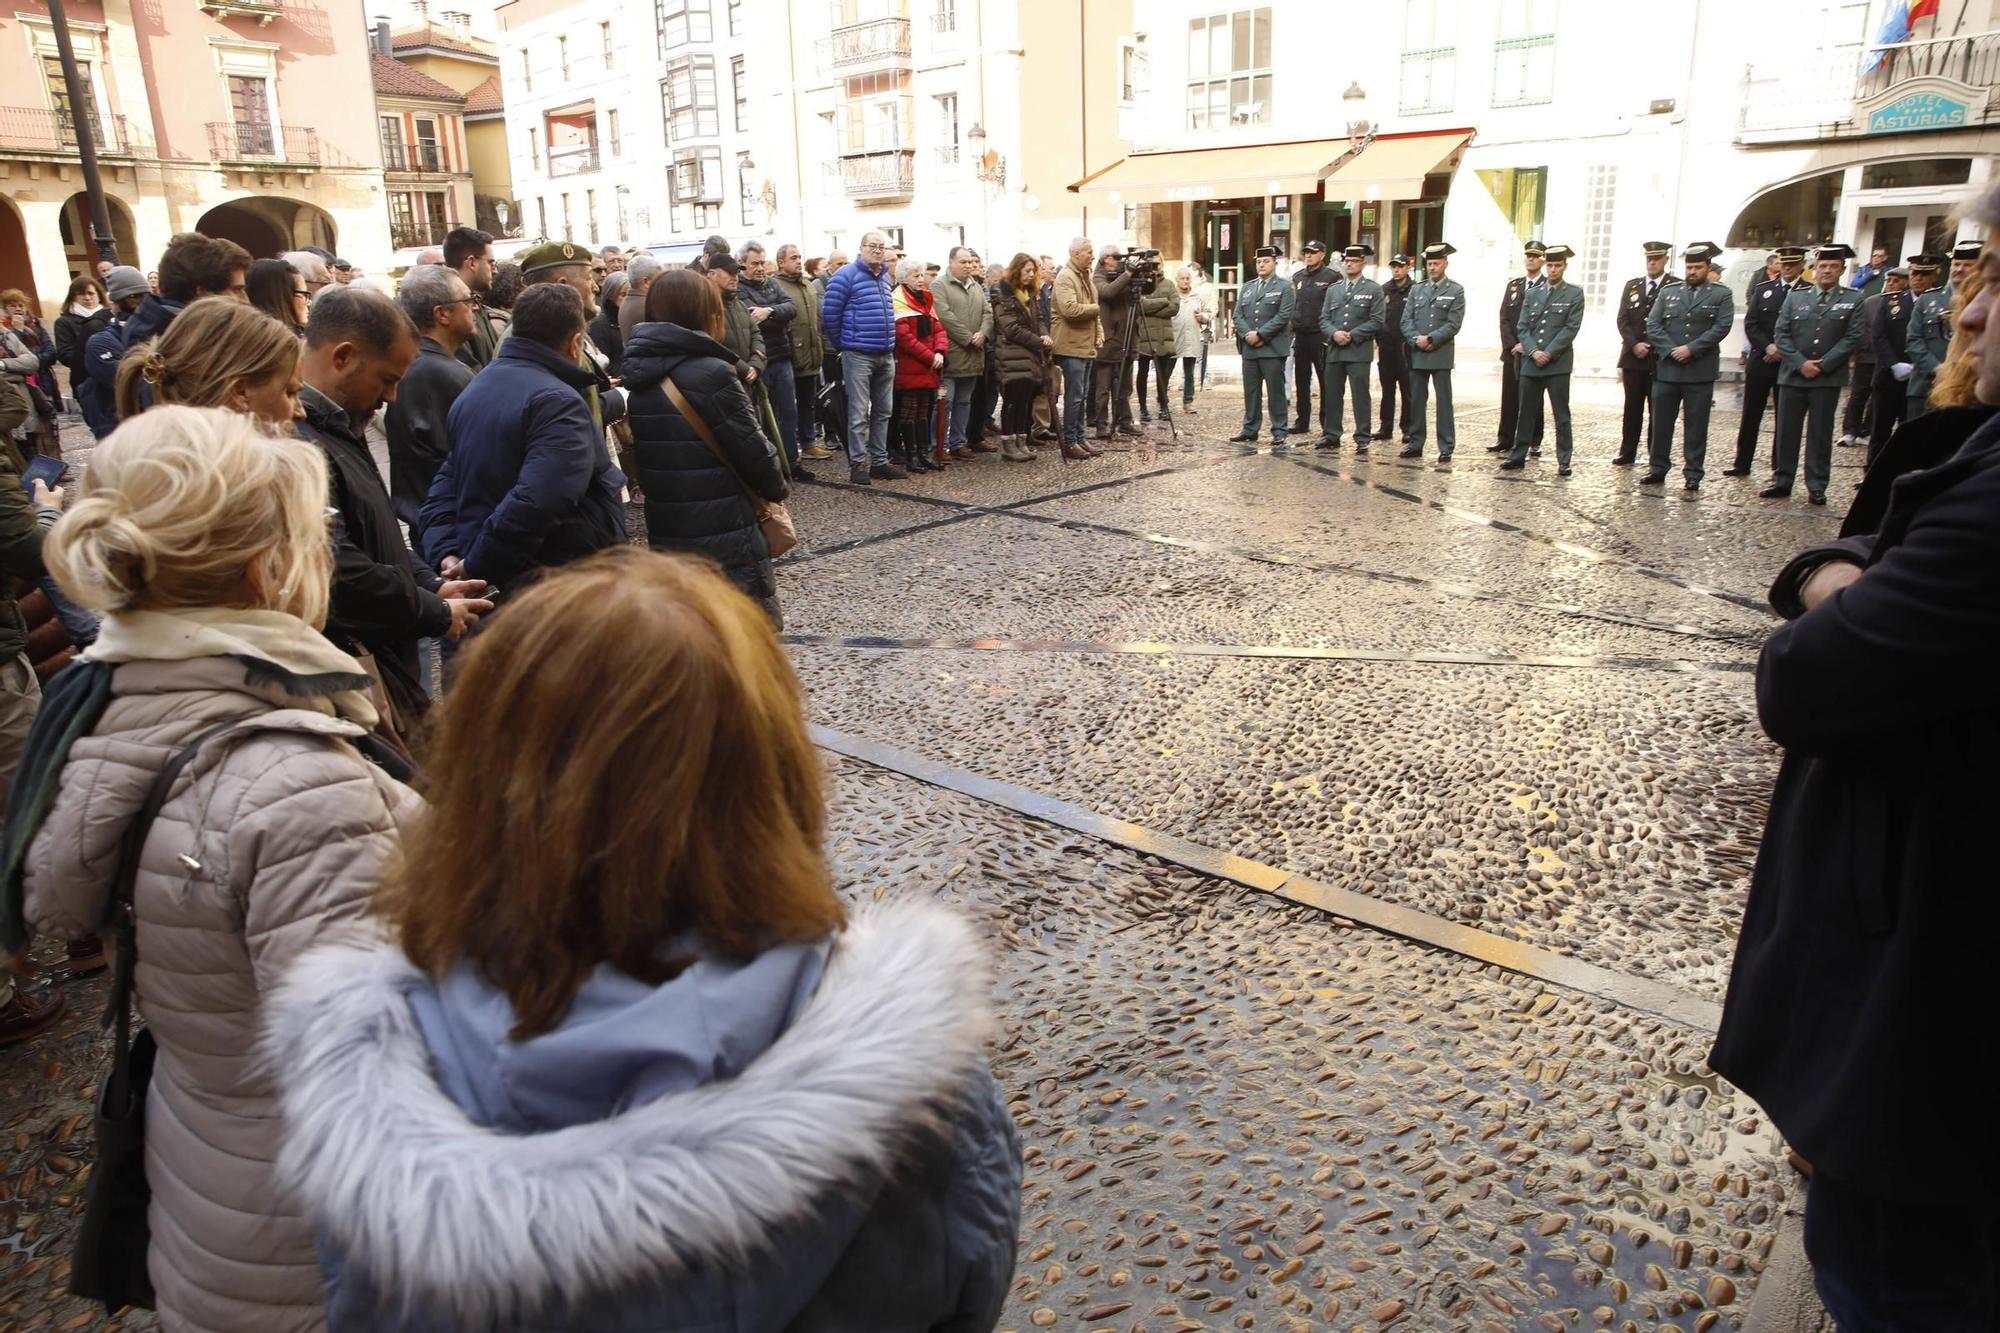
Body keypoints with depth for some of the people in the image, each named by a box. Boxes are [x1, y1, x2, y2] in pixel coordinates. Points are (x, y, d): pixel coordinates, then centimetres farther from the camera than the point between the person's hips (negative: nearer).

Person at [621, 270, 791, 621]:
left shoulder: (639, 376, 6)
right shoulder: (711, 373, -16)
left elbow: (646, 457, 10)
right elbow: (755, 450, -12)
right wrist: (777, 488, 6)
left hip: (665, 535, 8)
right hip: (728, 537, -8)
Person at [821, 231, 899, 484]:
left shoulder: (886, 278, 14)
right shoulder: (846, 276, -8)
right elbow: (829, 313, -8)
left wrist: (890, 345, 17)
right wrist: (841, 345, 0)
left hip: (886, 356, 7)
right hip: (858, 356, -7)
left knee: (883, 411, 10)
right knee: (859, 413, -5)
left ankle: (879, 461, 18)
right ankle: (858, 463, 1)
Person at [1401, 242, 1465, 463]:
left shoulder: (1455, 291, 3)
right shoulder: (1416, 289, 14)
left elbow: (1454, 324, -6)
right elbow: (1406, 320, 6)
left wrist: (1431, 339, -16)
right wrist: (1416, 339, -11)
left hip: (1441, 354, -3)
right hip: (1417, 354, 4)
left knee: (1444, 401, -1)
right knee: (1417, 400, 6)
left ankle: (1446, 448, 1)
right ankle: (1416, 444, 13)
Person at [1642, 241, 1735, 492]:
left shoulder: (1721, 295, 6)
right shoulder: (1668, 292, 11)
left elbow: (1721, 327, -6)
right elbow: (1653, 325, 3)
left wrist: (1691, 349, -15)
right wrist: (1670, 351, -10)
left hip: (1700, 370, -2)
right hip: (1666, 368, 2)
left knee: (1696, 425, 1)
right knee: (1661, 422, 6)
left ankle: (1693, 475, 6)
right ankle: (1657, 469, 15)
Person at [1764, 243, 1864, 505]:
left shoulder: (1853, 300, 5)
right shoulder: (1795, 298, 10)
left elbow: (1852, 337, -3)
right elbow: (1782, 334, 3)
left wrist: (1823, 365, -12)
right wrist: (1801, 363, -10)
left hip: (1828, 377, -2)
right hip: (1793, 374, 2)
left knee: (1820, 433, 2)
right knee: (1786, 430, 4)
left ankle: (1817, 486, 7)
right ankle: (1781, 481, 13)